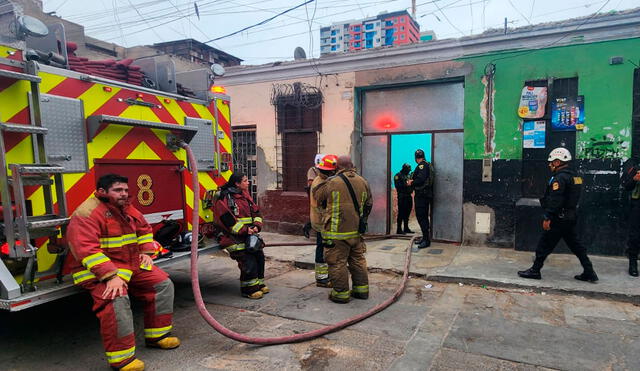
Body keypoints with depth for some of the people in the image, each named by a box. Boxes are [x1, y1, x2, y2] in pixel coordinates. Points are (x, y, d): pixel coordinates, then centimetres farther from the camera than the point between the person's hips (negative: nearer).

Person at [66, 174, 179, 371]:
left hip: (132, 265, 8)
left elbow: (144, 228, 25)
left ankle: (157, 335, 18)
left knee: (163, 284, 4)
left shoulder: (127, 209, 9)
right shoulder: (87, 213, -18)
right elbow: (87, 250, -27)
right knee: (116, 299, -33)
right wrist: (111, 276, -33)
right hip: (98, 271, -8)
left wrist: (146, 252, 9)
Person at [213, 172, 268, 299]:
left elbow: (256, 211, 14)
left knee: (259, 256, 8)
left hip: (249, 234, 8)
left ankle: (258, 283, 25)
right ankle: (249, 289, 5)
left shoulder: (245, 195, 14)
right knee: (248, 261, -12)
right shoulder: (225, 198, -12)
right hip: (235, 237, -8)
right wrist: (244, 230, -19)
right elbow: (227, 221, -17)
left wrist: (257, 226, -4)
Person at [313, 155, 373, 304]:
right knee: (357, 259, 18)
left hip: (338, 232, -6)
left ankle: (341, 293, 13)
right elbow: (368, 205, 14)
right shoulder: (363, 182, 5)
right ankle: (361, 289, 28)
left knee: (338, 262, 5)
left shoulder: (331, 183, -13)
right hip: (356, 230, 6)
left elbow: (317, 196, 5)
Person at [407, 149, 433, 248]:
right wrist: (413, 181, 15)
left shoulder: (422, 165, -13)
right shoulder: (428, 165, 18)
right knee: (424, 217, 15)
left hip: (421, 194, -10)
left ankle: (426, 240, -10)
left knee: (421, 217, -10)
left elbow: (421, 179, -24)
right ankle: (425, 238, 23)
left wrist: (411, 182, -8)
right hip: (426, 194, 10)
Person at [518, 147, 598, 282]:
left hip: (559, 219, -9)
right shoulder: (574, 176, 14)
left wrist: (548, 218, -21)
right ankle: (589, 272, 21)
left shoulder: (560, 178, -17)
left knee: (544, 244, 0)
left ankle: (535, 270, 8)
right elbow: (572, 198, 18)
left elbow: (555, 201, -24)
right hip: (571, 217, 9)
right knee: (575, 245, 16)